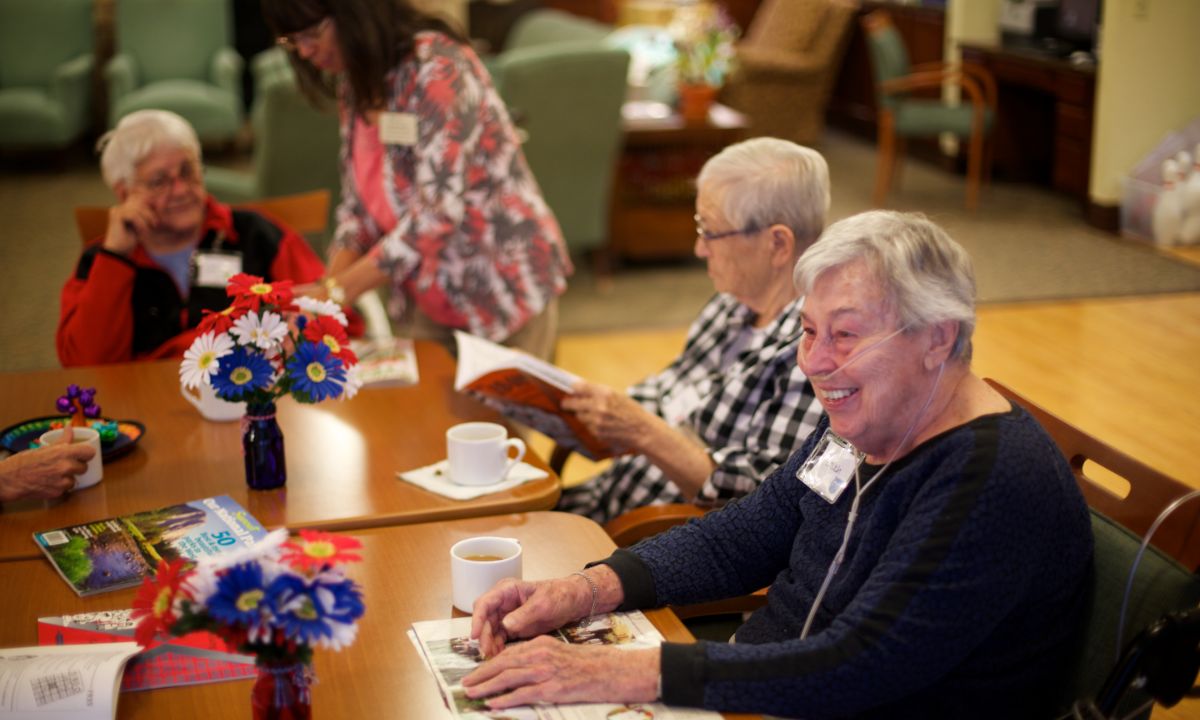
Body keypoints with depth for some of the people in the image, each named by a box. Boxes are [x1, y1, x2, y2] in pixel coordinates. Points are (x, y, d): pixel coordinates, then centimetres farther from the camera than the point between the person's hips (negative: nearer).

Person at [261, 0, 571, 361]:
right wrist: (326, 285, -10)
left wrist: (336, 290, -27)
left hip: (504, 291, -6)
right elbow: (359, 204, 6)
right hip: (425, 300, 6)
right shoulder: (354, 84, 2)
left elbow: (437, 211, -28)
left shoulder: (437, 67, -22)